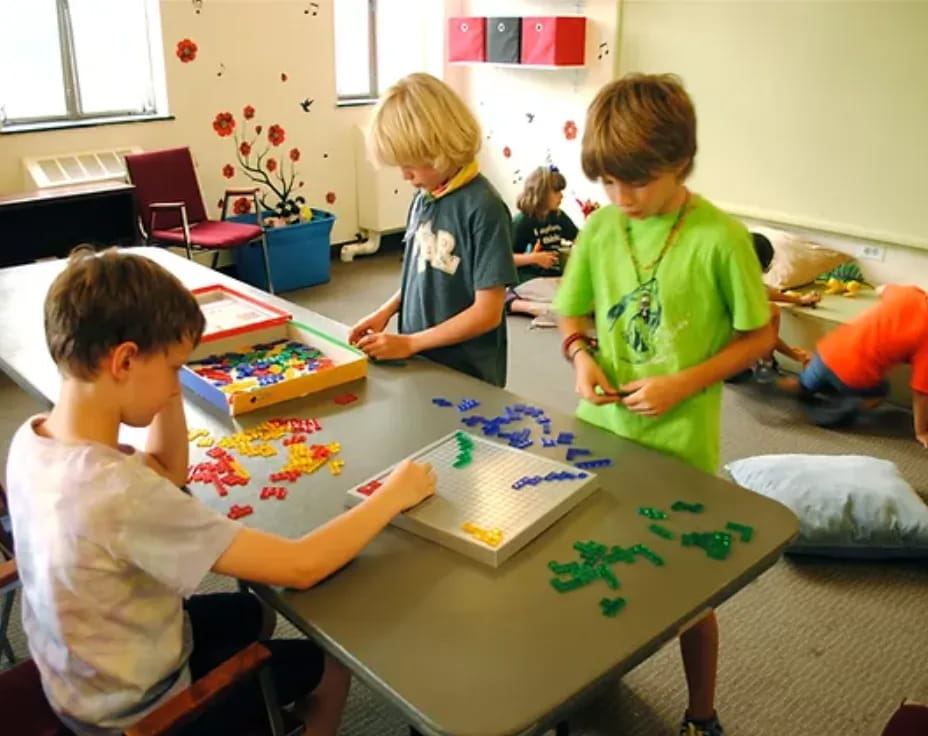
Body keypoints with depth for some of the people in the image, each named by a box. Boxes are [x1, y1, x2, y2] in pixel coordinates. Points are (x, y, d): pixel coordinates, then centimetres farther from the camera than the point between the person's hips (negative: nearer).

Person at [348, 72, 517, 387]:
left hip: (466, 375, -6)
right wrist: (386, 311, -1)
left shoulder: (483, 207, -19)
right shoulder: (424, 198, 0)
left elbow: (487, 313, -19)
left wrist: (409, 343, -18)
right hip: (419, 363, 6)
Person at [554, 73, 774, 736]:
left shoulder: (719, 238, -15)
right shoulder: (601, 227, -2)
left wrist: (683, 383, -18)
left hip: (679, 442, -4)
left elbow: (759, 336, -7)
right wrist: (581, 354, -10)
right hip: (601, 429, 4)